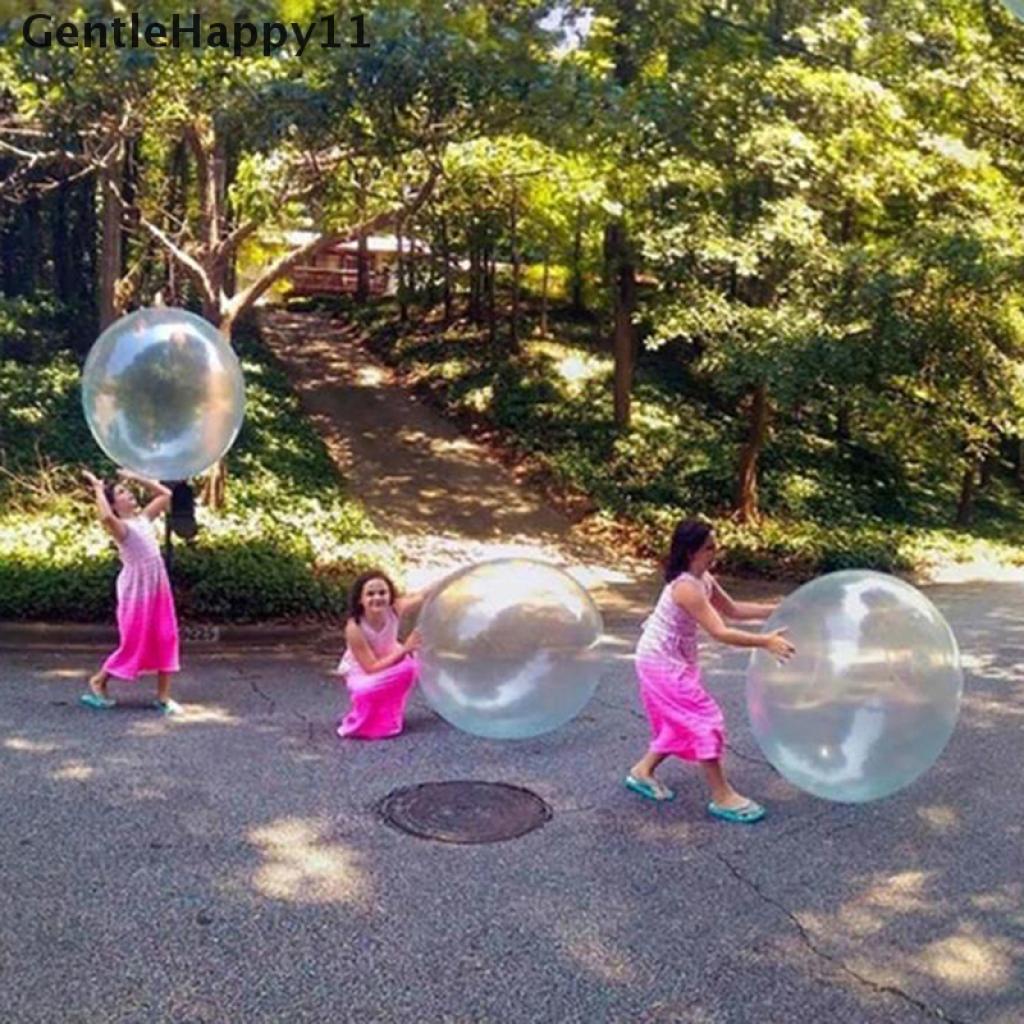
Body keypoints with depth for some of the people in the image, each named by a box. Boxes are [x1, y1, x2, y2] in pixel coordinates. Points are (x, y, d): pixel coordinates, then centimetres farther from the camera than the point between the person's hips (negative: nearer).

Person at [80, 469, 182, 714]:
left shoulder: (143, 518, 9)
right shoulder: (120, 527, -12)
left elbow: (165, 494, 19)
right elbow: (105, 517, -37)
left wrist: (135, 478, 13)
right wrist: (98, 489, -23)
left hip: (158, 587, 7)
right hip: (136, 590, -7)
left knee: (165, 641, 4)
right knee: (134, 643, 1)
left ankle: (163, 697, 10)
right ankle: (98, 682, 23)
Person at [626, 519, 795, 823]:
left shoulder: (703, 579, 1)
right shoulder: (686, 588, -29)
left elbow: (732, 609, 11)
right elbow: (720, 632, -33)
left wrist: (776, 610, 3)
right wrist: (765, 641, -35)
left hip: (673, 661, 10)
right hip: (663, 662, -10)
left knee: (683, 720, 18)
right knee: (705, 718, -6)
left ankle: (643, 771, 30)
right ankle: (722, 797, 2)